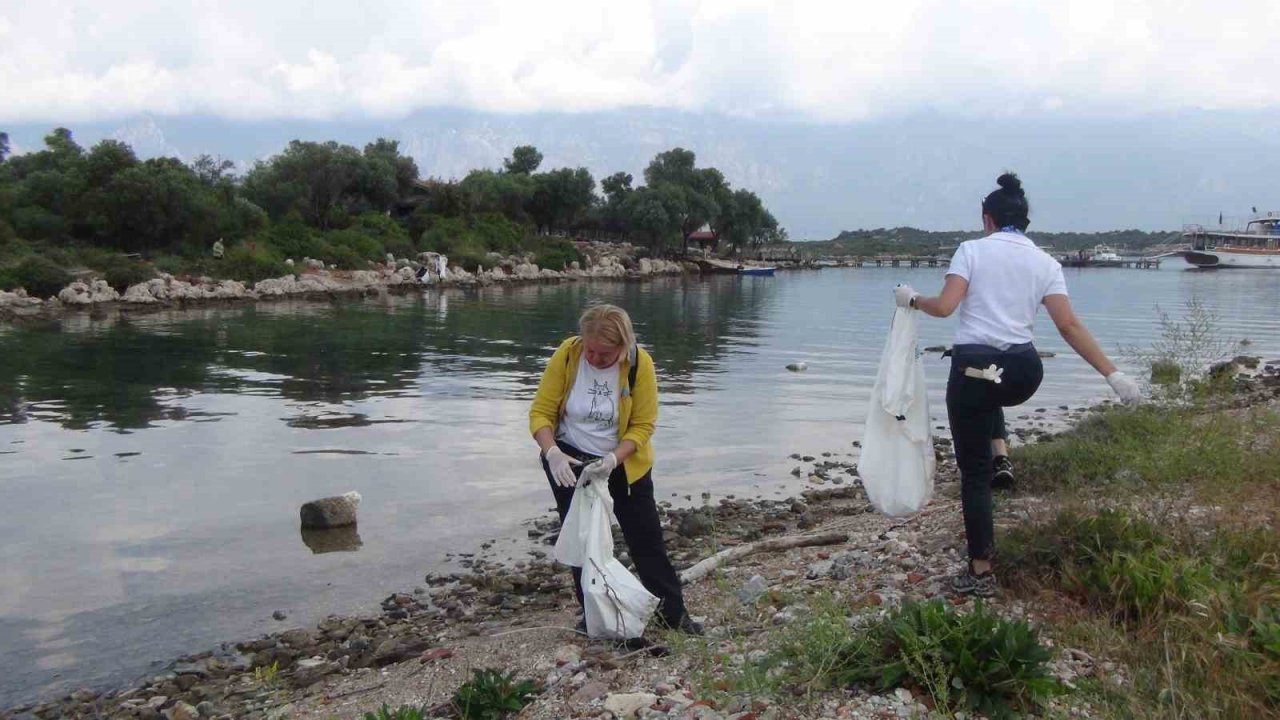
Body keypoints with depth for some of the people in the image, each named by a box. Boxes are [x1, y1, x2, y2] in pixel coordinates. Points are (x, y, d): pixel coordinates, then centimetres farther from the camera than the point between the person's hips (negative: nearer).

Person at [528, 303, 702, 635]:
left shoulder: (639, 363, -21)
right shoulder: (566, 355, -20)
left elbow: (643, 425, -17)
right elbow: (541, 412, -16)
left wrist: (612, 460, -30)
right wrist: (553, 454, -32)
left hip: (624, 463, -1)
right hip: (570, 460, 1)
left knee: (646, 538, 5)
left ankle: (672, 611, 17)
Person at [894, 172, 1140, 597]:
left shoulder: (972, 249, 0)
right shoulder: (1045, 262, 8)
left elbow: (945, 306, -12)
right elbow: (1070, 327, -2)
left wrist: (912, 300, 8)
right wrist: (1112, 374, 0)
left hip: (975, 368, -4)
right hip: (1024, 373, 4)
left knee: (974, 472, 7)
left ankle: (980, 572, 10)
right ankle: (1000, 455, 30)